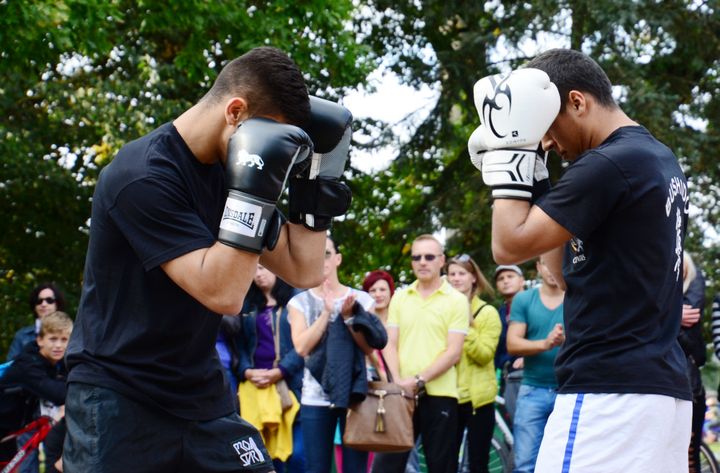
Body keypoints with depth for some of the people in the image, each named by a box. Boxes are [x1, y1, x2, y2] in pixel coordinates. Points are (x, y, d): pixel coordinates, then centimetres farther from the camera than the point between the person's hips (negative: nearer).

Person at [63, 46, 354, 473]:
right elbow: (222, 293, -24)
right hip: (118, 401, -7)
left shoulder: (227, 169, 5)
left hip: (202, 398, 7)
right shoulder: (143, 177, -19)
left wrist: (316, 172, 1)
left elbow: (304, 272, 7)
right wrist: (254, 190, -28)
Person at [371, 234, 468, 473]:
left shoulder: (457, 300, 0)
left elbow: (453, 353, -6)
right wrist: (398, 382, -10)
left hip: (439, 396, -3)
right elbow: (390, 345, 7)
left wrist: (419, 381, -16)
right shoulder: (399, 297, 12)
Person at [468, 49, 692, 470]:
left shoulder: (608, 165, -14)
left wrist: (509, 148, -5)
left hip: (610, 393, -10)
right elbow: (568, 273, 21)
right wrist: (531, 168, 16)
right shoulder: (663, 161, 17)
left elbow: (510, 246, -12)